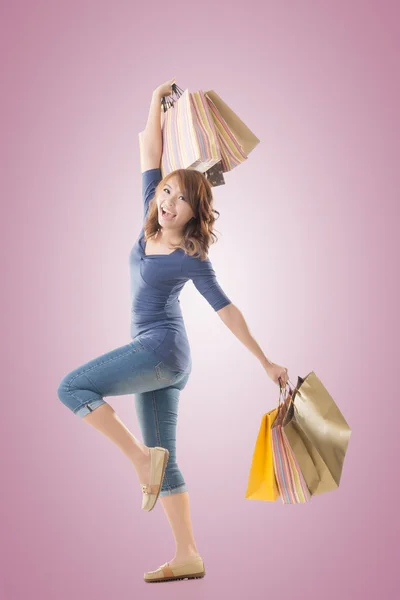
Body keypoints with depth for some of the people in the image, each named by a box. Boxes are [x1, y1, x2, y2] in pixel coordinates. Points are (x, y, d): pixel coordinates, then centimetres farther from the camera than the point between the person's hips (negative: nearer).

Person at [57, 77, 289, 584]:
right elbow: (150, 156, 8)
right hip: (155, 357, 7)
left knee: (72, 387, -15)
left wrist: (266, 362, -5)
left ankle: (143, 459, -11)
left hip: (164, 350, -7)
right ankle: (187, 558, 14)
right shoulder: (151, 225, 5)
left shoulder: (192, 258, -11)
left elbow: (227, 310, -7)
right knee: (164, 461, 8)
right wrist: (157, 99, 9)